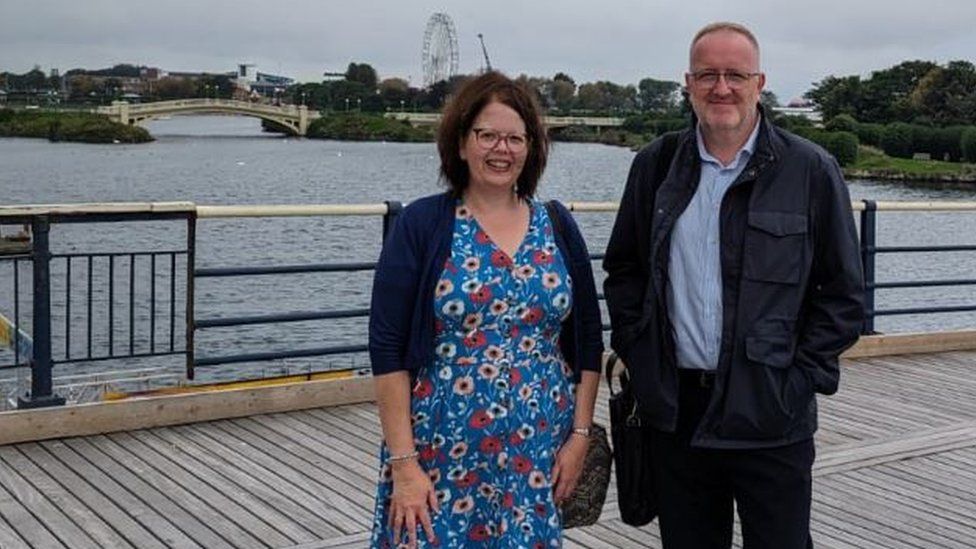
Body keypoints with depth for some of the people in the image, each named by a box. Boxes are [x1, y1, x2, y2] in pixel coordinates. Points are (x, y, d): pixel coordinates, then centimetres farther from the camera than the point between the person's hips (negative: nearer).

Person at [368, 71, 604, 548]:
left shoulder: (557, 227, 6)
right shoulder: (420, 225, -4)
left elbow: (587, 340, 9)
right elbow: (388, 350, -8)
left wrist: (580, 433, 3)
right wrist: (404, 463, -12)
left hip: (538, 458, 3)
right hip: (440, 456, -3)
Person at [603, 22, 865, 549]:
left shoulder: (811, 171, -3)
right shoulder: (655, 165, 6)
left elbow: (842, 292, 0)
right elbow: (623, 269, 15)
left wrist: (801, 377, -7)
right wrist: (634, 350, 5)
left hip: (772, 419, -3)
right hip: (675, 411, 3)